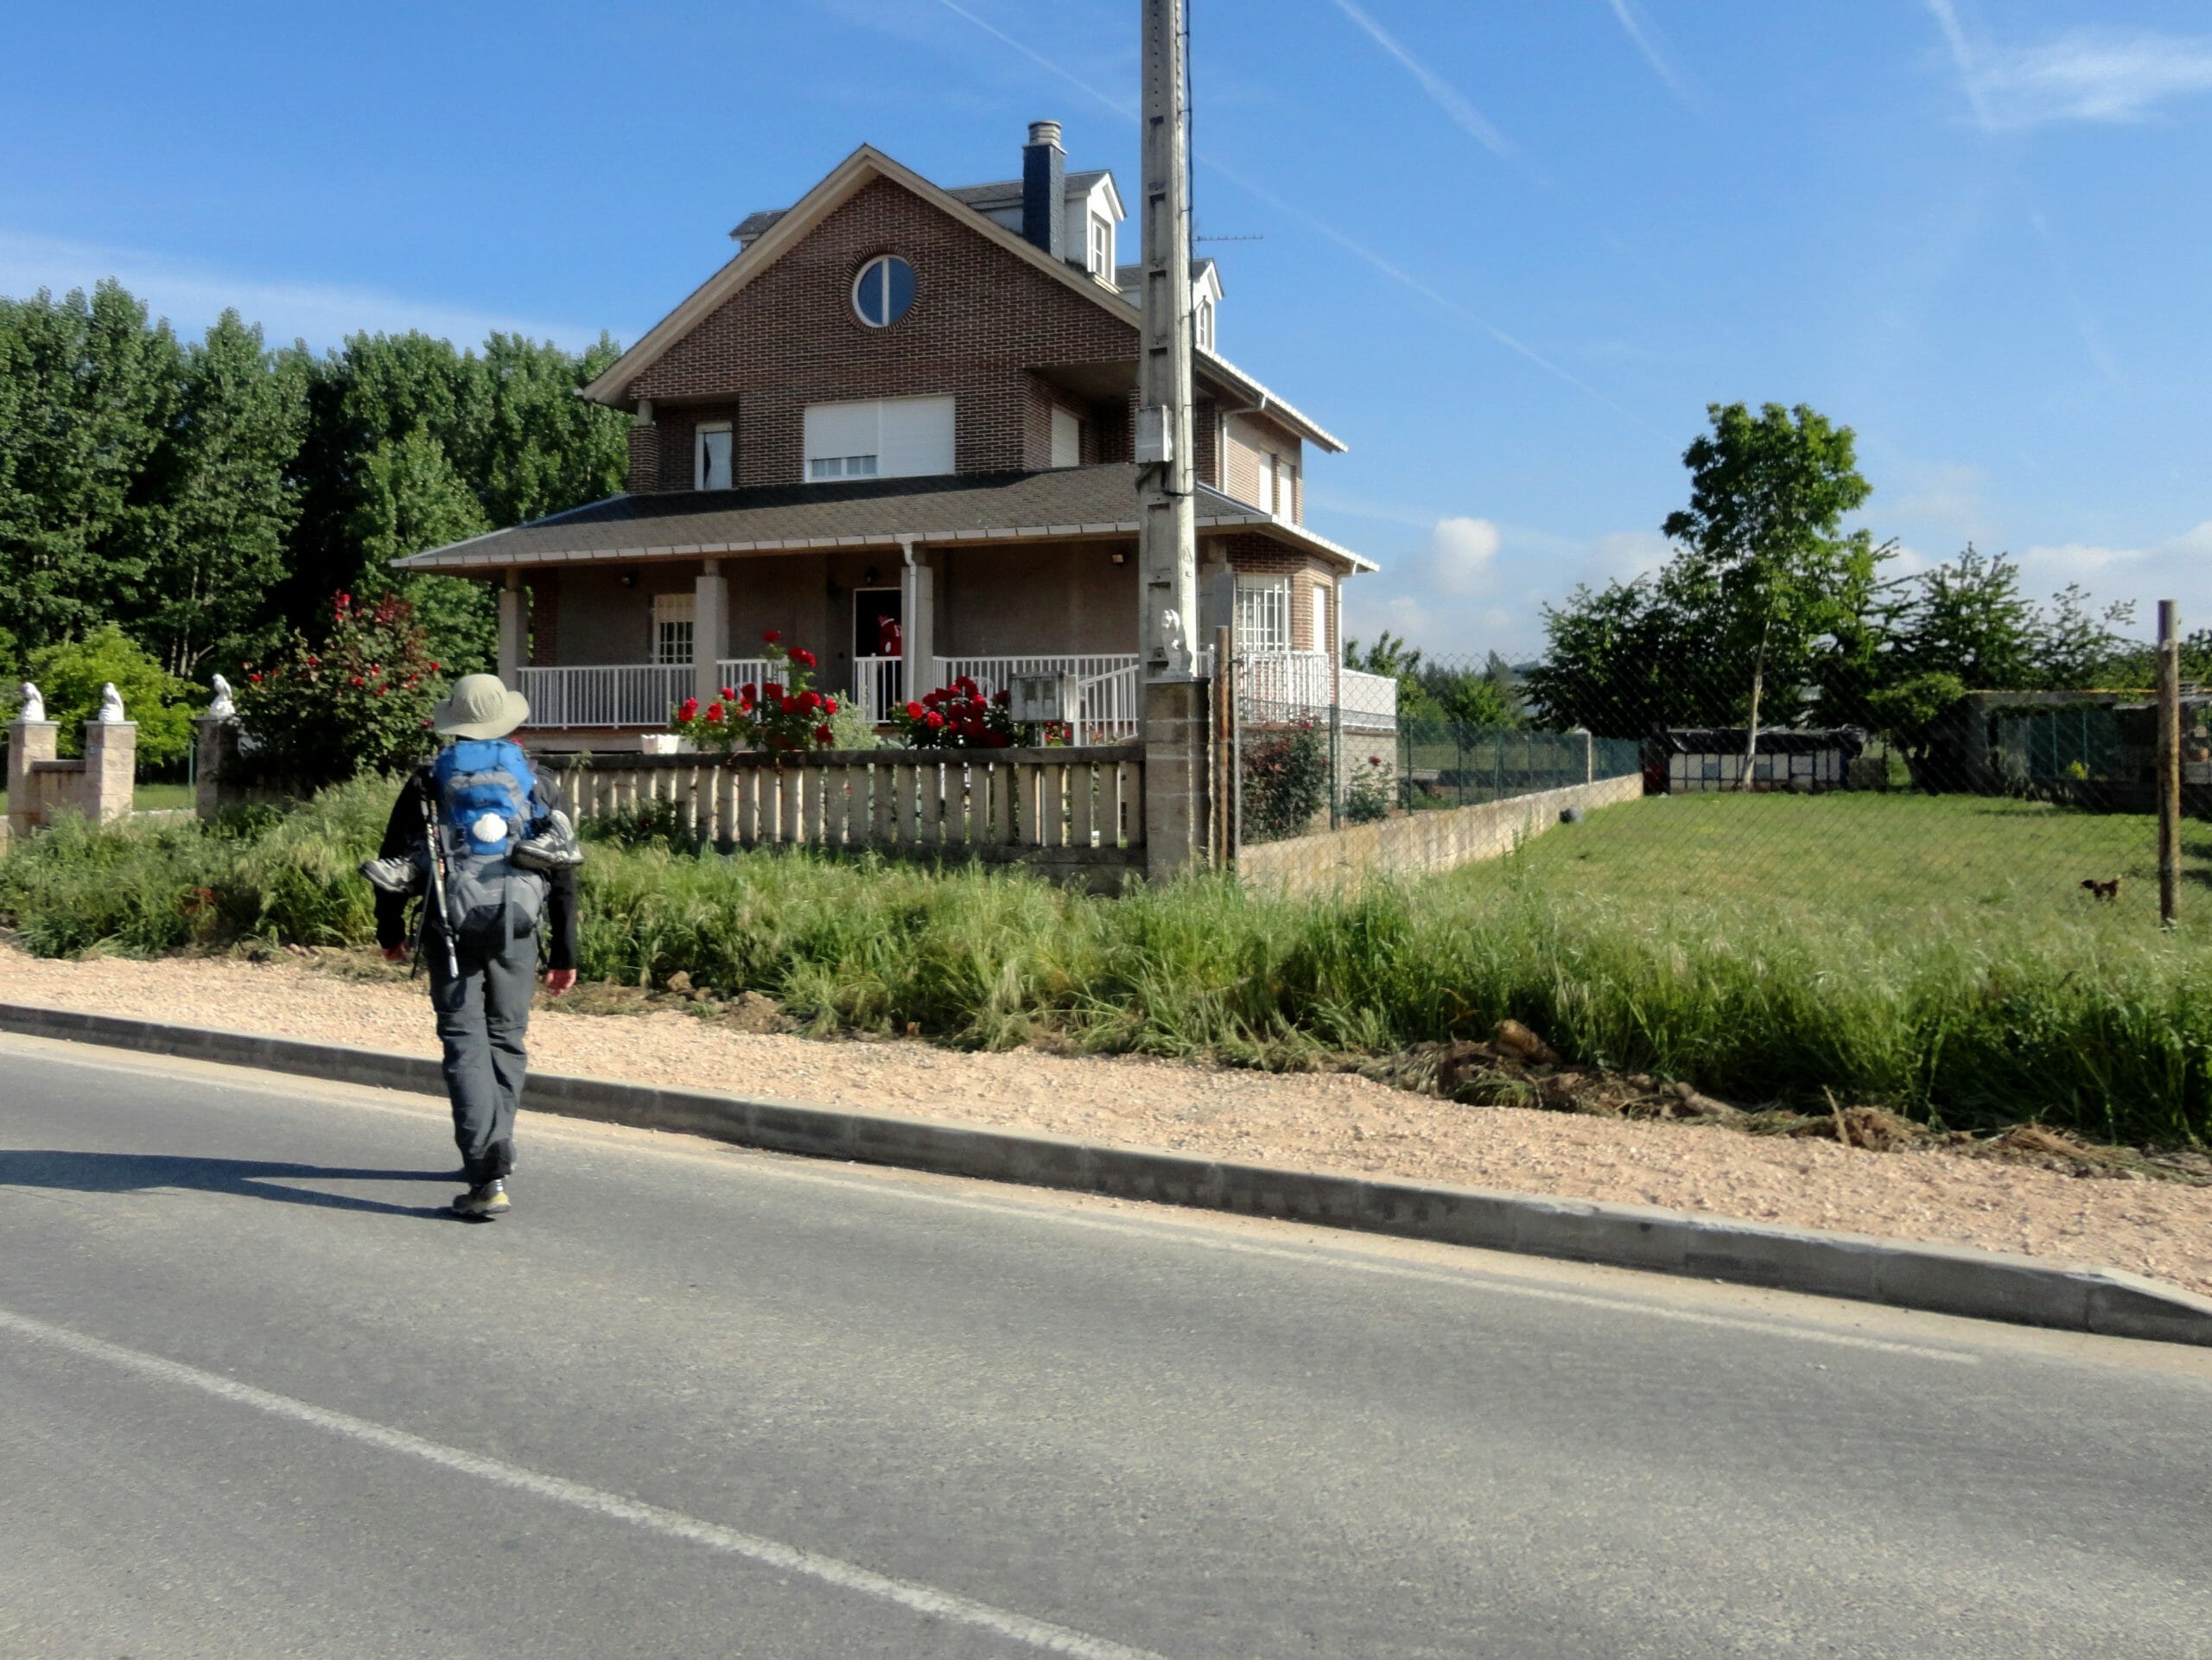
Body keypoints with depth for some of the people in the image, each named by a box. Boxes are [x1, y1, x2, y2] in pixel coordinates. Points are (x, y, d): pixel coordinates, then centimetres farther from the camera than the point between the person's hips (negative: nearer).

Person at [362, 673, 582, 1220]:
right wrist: (564, 954, 14)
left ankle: (488, 1176, -15)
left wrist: (390, 932, 25)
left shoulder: (428, 782, 11)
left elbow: (393, 860, 11)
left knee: (465, 1044, -4)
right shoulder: (530, 781, 13)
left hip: (450, 927, -1)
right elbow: (563, 871, 11)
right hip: (516, 925, 2)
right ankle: (496, 1151, 29)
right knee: (506, 1039, 15)